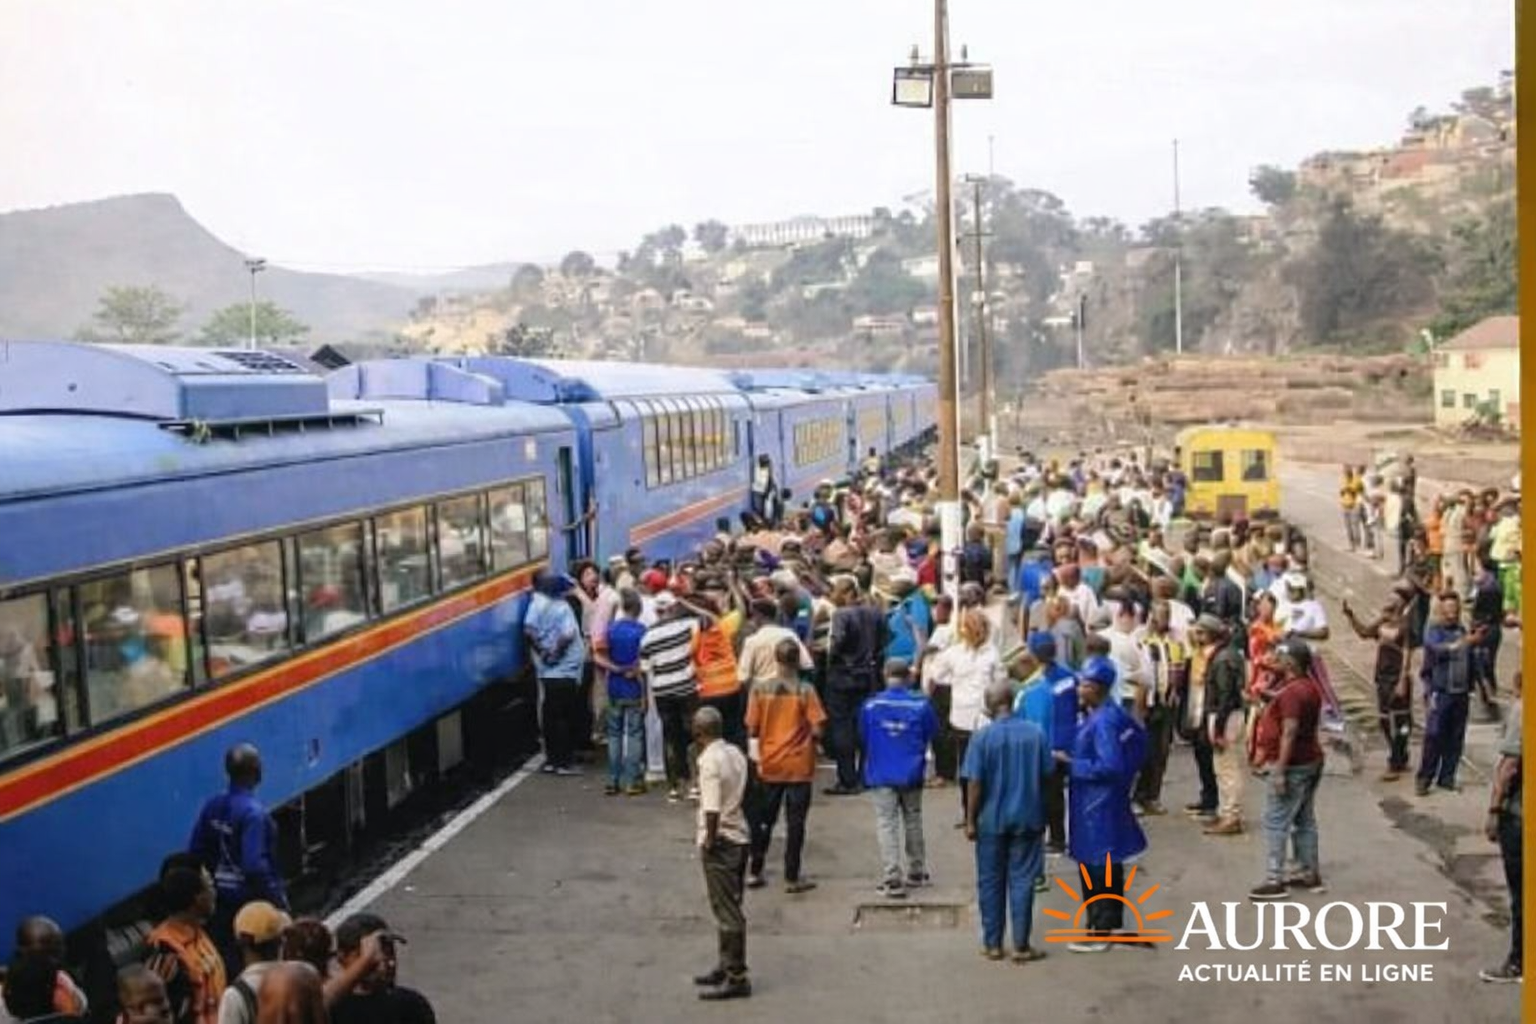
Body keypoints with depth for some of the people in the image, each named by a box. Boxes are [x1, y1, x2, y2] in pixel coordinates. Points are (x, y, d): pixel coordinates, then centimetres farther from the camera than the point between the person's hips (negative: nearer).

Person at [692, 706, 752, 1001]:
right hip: (739, 836, 9)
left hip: (719, 842, -9)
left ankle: (737, 977, 2)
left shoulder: (710, 761, -19)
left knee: (727, 911, -3)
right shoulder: (735, 753, 7)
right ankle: (727, 965, 29)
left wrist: (709, 840, -11)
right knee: (729, 908, 18)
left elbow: (712, 809, -22)